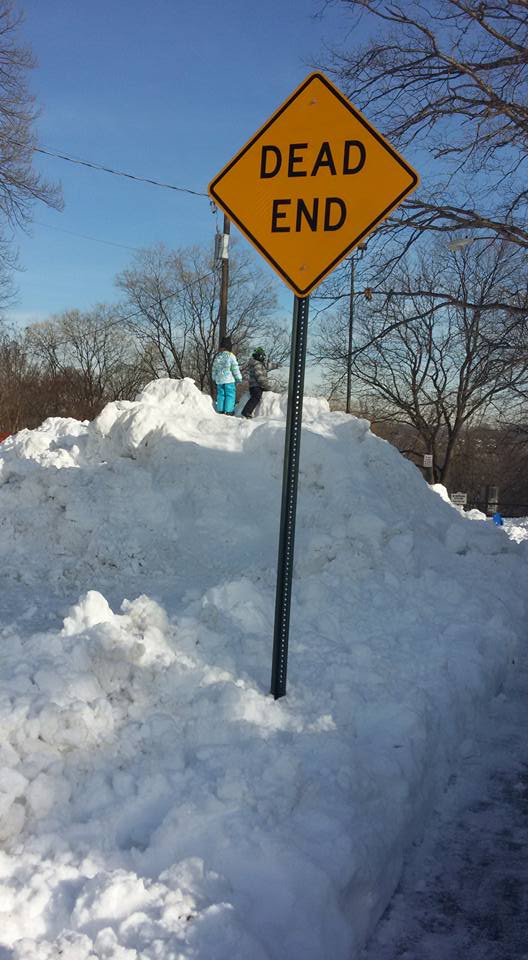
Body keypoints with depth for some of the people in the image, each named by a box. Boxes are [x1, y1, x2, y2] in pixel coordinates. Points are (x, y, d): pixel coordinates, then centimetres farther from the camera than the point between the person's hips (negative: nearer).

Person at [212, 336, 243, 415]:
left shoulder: (217, 356, 9)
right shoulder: (231, 356, -9)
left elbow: (214, 369, 15)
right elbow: (235, 369, -9)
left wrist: (214, 378, 26)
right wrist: (239, 378, 0)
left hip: (219, 380, 6)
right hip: (229, 380, -6)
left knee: (220, 395, 10)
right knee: (230, 395, -2)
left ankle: (220, 410, 10)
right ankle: (229, 412, -8)